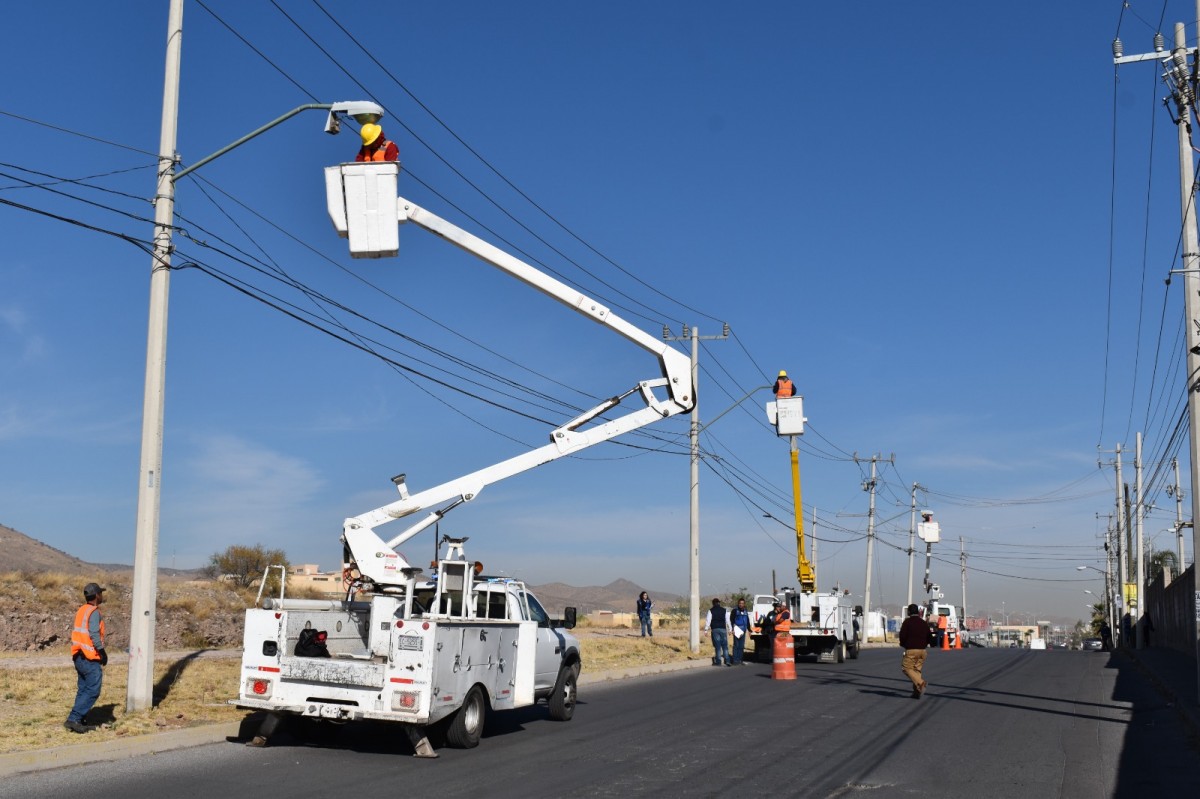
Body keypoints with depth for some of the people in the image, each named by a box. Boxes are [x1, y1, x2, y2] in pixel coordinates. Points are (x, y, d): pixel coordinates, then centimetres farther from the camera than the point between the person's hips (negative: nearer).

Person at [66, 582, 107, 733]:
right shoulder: (94, 612, -14)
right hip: (90, 659, -9)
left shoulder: (81, 610, 12)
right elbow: (94, 635, -22)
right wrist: (103, 653, -13)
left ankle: (80, 721, 15)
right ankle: (73, 719, -11)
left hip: (79, 657, 9)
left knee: (83, 690, 14)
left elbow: (75, 632, 14)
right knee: (92, 691, -6)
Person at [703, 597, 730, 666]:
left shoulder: (711, 611, -1)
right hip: (723, 629, 2)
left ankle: (718, 661, -1)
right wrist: (729, 629, 15)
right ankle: (727, 660, -3)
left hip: (715, 630, -2)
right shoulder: (724, 610, 7)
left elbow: (708, 621, -6)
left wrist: (706, 630, -4)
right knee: (725, 646, 6)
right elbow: (727, 620, 9)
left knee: (717, 646, 1)